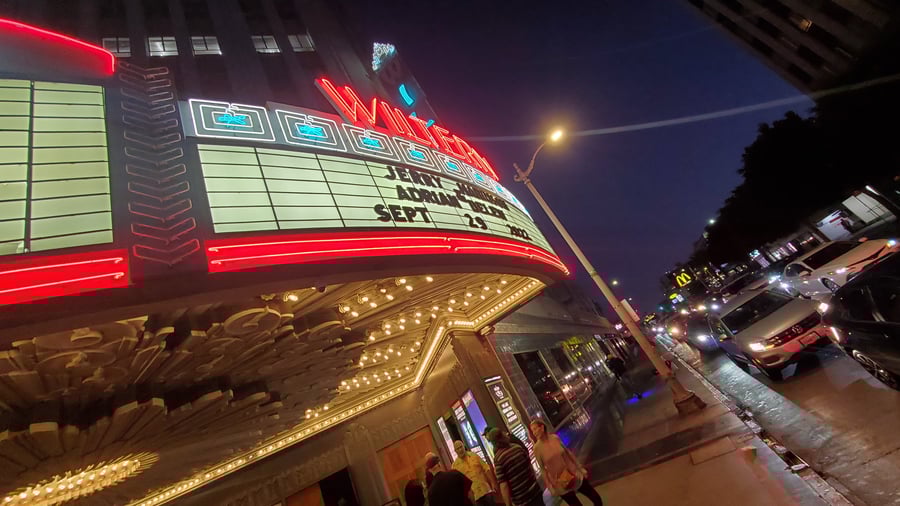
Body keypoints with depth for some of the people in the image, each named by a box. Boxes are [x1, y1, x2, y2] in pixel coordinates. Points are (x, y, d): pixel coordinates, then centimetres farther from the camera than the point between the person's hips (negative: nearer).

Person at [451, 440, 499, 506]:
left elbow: (486, 468, 2)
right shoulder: (455, 465, -7)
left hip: (486, 489, 2)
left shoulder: (473, 455, 0)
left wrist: (493, 483, -2)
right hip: (474, 494, -2)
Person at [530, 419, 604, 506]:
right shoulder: (537, 448, -15)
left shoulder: (555, 437, -7)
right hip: (560, 484, -3)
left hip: (574, 474, 3)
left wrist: (581, 469, 8)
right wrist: (552, 488, -7)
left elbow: (568, 453, 4)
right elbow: (543, 468, -8)